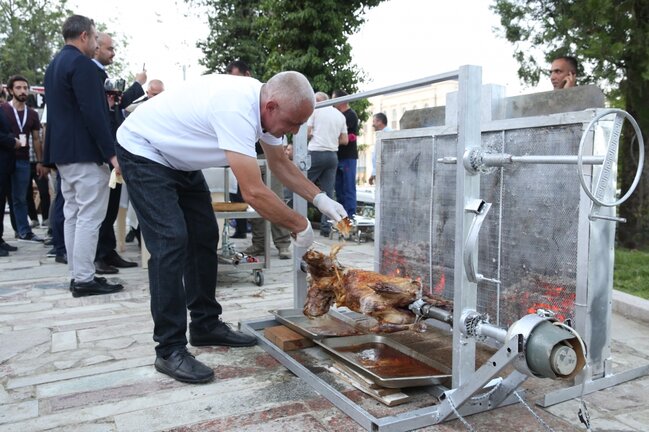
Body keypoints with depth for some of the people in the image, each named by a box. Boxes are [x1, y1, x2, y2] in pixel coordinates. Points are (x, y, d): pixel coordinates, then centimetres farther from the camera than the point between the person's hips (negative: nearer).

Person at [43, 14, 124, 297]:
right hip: (85, 152, -10)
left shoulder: (54, 64, 18)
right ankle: (85, 279, -3)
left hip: (63, 151, 10)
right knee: (89, 217, -6)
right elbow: (93, 113, -20)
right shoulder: (82, 64, -13)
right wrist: (111, 153, -19)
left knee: (72, 215, 11)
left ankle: (77, 275, 16)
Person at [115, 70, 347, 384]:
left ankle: (206, 326, 19)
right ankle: (170, 350, -9)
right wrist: (300, 226, -25)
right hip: (143, 153, -9)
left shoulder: (265, 105, -8)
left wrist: (320, 199, -6)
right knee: (171, 242, -18)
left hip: (179, 159, 10)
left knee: (204, 237, 7)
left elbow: (281, 164, 5)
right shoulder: (236, 109, -37)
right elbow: (253, 192, -39)